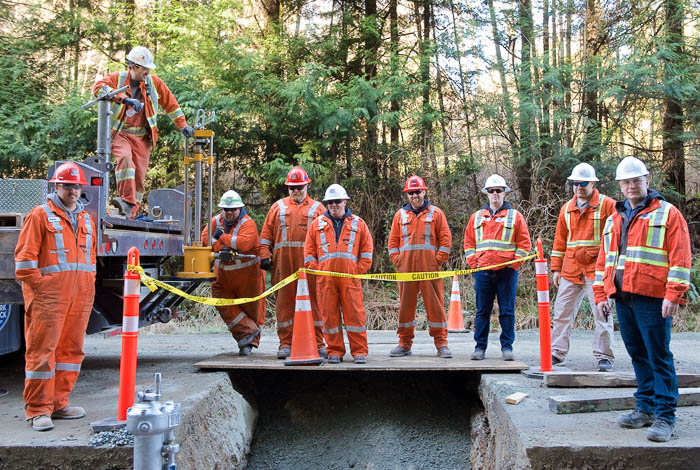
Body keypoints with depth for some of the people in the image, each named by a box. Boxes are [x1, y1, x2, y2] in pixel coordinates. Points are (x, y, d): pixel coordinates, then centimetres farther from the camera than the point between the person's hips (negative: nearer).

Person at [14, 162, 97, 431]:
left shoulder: (86, 219, 18)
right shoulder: (41, 215, 0)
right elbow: (25, 257, -4)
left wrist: (88, 287, 14)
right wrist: (38, 288, -10)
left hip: (80, 298, 6)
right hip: (49, 297, -6)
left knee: (71, 349, 9)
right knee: (42, 351, -4)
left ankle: (59, 404, 18)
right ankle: (38, 410, 2)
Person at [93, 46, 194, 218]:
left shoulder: (153, 82, 6)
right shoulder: (117, 78, -2)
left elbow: (170, 103, 16)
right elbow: (98, 87, -22)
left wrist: (182, 125, 12)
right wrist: (125, 98, -34)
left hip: (143, 137, 3)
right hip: (120, 134, -3)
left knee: (139, 175, -1)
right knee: (125, 159, -32)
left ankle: (130, 213, 8)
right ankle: (127, 201, -34)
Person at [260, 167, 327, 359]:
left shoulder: (317, 208, 13)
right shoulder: (278, 207, 16)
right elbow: (266, 233, 13)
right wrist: (265, 256, 2)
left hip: (309, 263, -1)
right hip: (283, 262, 1)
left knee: (313, 301, -1)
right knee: (284, 301, 3)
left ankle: (318, 343, 6)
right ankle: (285, 343, 10)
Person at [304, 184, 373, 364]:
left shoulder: (358, 224, 12)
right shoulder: (317, 224, 14)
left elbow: (367, 250, 11)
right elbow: (309, 250, 13)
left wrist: (360, 270, 1)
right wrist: (314, 269, 1)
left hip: (350, 277, -1)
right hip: (325, 278, 1)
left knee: (355, 313, -2)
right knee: (329, 315, 3)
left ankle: (359, 351, 5)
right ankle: (335, 351, 12)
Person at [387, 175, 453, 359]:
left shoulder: (435, 213, 7)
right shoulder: (400, 214, 14)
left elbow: (445, 239, 4)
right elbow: (393, 240, 15)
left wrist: (438, 260, -5)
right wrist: (396, 261, 2)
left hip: (429, 267, -2)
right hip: (406, 268, 2)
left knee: (435, 304, -2)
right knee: (406, 304, 5)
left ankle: (441, 343, 6)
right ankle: (404, 343, 13)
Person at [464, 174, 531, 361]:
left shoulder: (515, 216, 6)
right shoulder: (477, 217, 14)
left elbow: (524, 244, 3)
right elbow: (468, 242, 15)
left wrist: (513, 264, -5)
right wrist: (473, 263, 3)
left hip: (507, 271, -2)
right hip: (483, 271, 2)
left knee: (507, 311, 2)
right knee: (482, 311, 6)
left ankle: (507, 347, 11)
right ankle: (480, 346, 13)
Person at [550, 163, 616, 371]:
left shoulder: (607, 205, -1)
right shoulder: (567, 208, 13)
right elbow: (559, 241, 17)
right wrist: (556, 268, 12)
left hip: (597, 269, -5)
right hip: (570, 270, 5)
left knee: (602, 313, -2)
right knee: (562, 312, 7)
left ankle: (604, 357, 8)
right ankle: (557, 353, 15)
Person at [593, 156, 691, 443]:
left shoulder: (667, 214, 0)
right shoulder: (613, 220, 18)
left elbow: (680, 258, -7)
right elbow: (603, 260, 19)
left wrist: (673, 295, -14)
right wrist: (601, 295, 12)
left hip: (652, 298, -6)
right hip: (622, 298, 6)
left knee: (659, 357, -4)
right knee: (638, 355, 12)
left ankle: (665, 416, 2)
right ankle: (646, 408, 22)